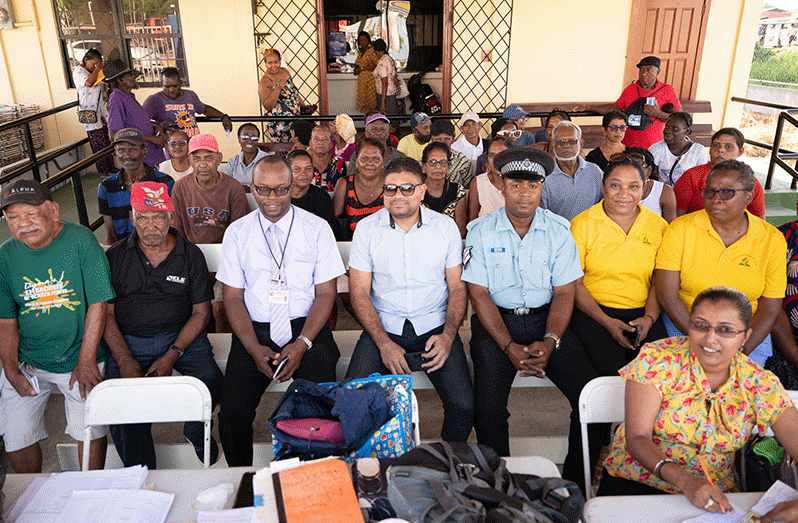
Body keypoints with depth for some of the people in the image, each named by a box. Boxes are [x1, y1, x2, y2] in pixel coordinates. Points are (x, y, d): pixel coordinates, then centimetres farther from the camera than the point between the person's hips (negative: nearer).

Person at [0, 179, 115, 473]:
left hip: (78, 358, -3)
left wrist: (86, 360, -10)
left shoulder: (81, 241, -11)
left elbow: (97, 304, -11)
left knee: (89, 428, -11)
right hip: (27, 362, 3)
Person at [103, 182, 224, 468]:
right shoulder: (116, 256, 6)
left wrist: (172, 355, -12)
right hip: (128, 340, 1)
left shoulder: (191, 255, 3)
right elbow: (106, 313, 3)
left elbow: (201, 311, 2)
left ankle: (196, 430, 8)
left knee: (210, 379, -27)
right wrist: (125, 360, -12)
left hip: (181, 337, 0)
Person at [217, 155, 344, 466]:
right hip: (254, 331, 1)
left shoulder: (317, 229, 3)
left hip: (306, 327, -1)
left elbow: (326, 293, 1)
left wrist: (302, 344, -13)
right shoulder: (237, 233, 6)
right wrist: (256, 349, -11)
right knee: (232, 415, -17)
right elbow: (233, 297, 5)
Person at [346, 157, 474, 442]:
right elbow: (359, 292, -1)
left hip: (435, 326, 0)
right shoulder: (367, 229, 1)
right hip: (383, 327, 0)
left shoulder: (446, 227, 4)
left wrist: (448, 335, -12)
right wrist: (384, 343, -14)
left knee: (464, 406, -20)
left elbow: (458, 287, 5)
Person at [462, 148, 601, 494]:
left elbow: (564, 292, 1)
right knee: (488, 407, -22)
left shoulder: (558, 230, 3)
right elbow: (479, 294, -5)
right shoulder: (481, 232, -2)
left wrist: (549, 341, -15)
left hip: (546, 319, 2)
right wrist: (509, 346, -16)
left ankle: (576, 481, 5)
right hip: (496, 322, -1)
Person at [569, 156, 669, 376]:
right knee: (611, 369, -25)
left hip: (642, 313, 3)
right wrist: (607, 322, -12)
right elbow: (573, 283, -2)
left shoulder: (658, 226, 9)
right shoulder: (582, 224, 0)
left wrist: (649, 317, -7)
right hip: (592, 311, -2)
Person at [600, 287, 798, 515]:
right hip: (634, 484, -4)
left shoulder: (760, 384, -1)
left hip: (717, 496, 4)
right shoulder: (657, 360, -11)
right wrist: (684, 480, -31)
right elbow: (637, 437, -15)